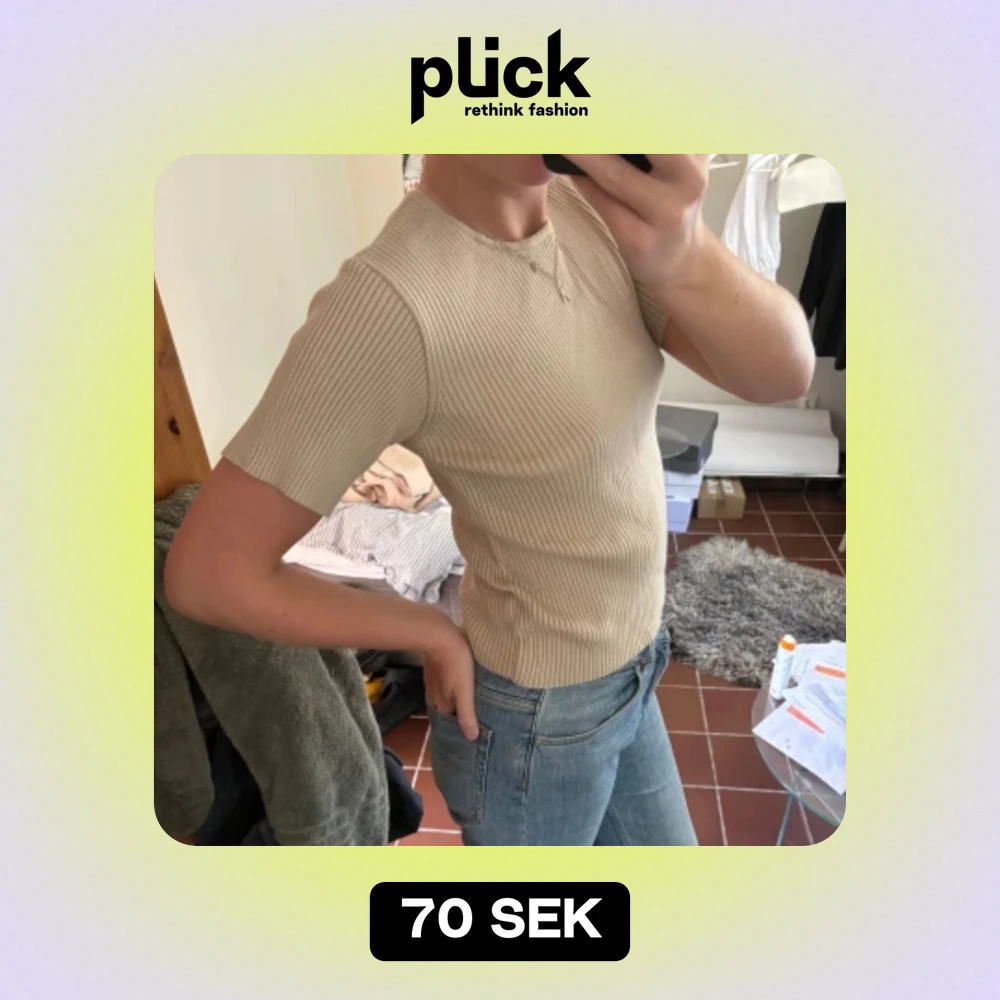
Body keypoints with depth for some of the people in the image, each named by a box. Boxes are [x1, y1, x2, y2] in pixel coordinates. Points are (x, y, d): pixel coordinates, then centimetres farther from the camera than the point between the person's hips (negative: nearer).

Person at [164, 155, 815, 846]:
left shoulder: (590, 207, -7)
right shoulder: (391, 303, -31)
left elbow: (785, 374, -15)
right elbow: (211, 571, -25)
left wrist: (683, 255, -37)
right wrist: (438, 636, -14)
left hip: (622, 679, 7)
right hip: (536, 723, -6)